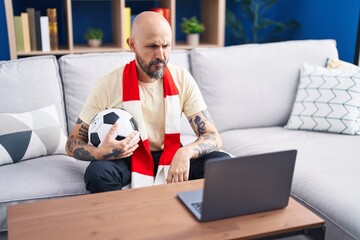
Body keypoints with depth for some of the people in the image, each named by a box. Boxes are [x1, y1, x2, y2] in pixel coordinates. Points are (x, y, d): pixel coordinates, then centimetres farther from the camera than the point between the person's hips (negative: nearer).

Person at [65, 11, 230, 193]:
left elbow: (213, 137, -11)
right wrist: (100, 152, -32)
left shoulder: (182, 79, -10)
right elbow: (72, 143, -8)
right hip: (126, 159, -2)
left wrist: (185, 152, -34)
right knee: (97, 173, -34)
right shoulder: (108, 85, -16)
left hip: (170, 156, 2)